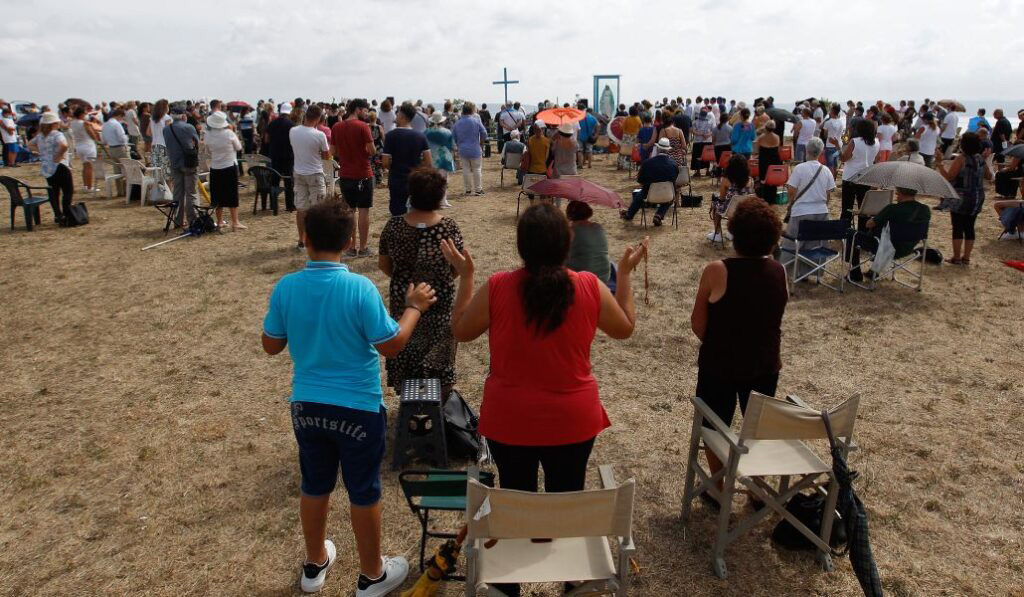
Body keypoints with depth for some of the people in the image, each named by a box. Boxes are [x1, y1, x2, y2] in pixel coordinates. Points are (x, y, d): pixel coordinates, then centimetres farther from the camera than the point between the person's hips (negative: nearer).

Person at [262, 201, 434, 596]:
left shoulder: (285, 288, -8)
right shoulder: (360, 288, -20)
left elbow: (271, 346, 3)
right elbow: (392, 345, -15)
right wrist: (414, 308, -1)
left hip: (306, 405, 4)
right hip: (358, 408, -4)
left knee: (314, 486, 22)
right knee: (364, 493, 12)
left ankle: (315, 565, 41)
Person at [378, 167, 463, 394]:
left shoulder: (393, 226, -12)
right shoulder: (450, 228, -18)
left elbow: (383, 264, -2)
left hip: (402, 300, 2)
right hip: (440, 301, -2)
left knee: (404, 348, 21)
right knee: (438, 349, 18)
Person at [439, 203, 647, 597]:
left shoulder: (497, 288, -17)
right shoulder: (590, 288, -14)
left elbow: (461, 331, -1)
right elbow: (625, 328, 4)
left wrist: (465, 276, 7)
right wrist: (625, 273, 12)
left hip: (509, 421, 0)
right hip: (572, 421, 1)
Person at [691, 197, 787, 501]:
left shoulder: (717, 271, -21)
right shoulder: (778, 272, -8)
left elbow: (697, 323, -13)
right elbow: (773, 319, 4)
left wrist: (717, 347, 4)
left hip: (720, 364, -4)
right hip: (765, 364, 4)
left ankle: (719, 488, 27)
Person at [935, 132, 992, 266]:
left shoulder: (961, 159, -16)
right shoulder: (980, 159, 5)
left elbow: (948, 177, -19)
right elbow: (989, 176, 16)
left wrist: (939, 163, -17)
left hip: (961, 198, -6)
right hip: (977, 199, 6)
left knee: (958, 228, 1)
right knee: (969, 227, 11)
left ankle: (956, 258, 4)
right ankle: (966, 257, 15)